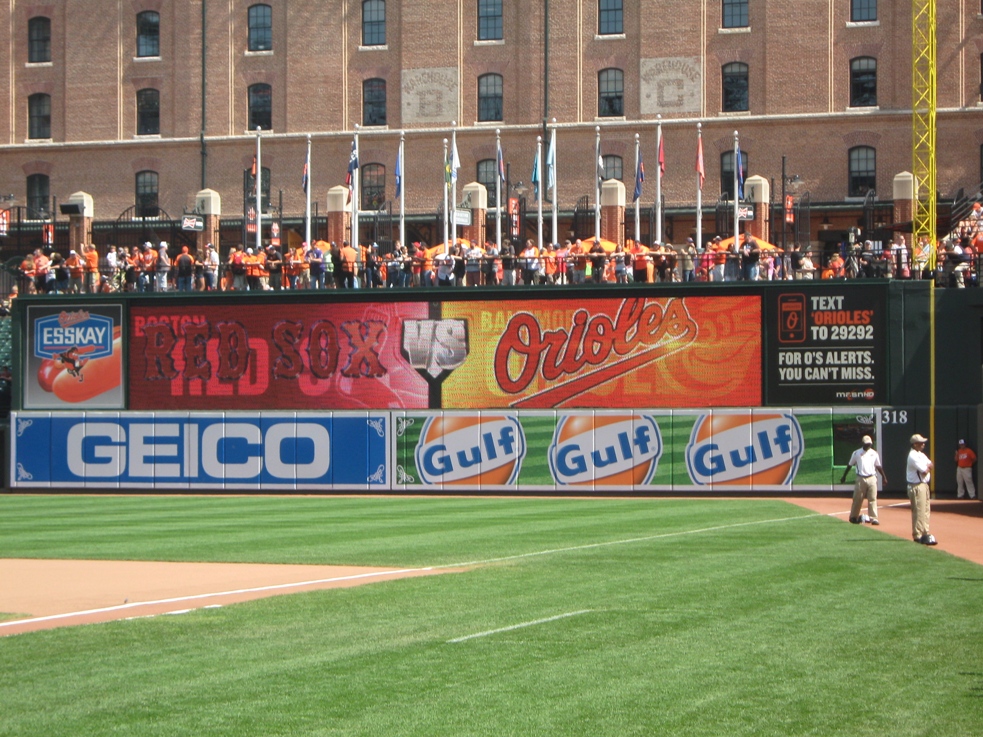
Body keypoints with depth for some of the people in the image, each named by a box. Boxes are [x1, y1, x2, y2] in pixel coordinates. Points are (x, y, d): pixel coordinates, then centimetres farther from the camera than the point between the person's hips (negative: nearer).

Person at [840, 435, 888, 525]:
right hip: (861, 479, -1)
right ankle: (853, 517, 17)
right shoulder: (857, 453, 0)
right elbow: (849, 465, 6)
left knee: (872, 499, -2)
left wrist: (883, 477, 11)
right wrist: (844, 476, 7)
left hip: (872, 479, 1)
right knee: (857, 499, 5)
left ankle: (873, 518, 0)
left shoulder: (874, 453, 6)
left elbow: (878, 466, 14)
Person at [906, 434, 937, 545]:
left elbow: (930, 465, 11)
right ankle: (918, 536, -7)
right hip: (916, 487, -10)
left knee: (926, 510, 13)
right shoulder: (913, 456, -16)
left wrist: (926, 467, -10)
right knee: (919, 511, -9)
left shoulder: (921, 455, 16)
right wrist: (928, 467, 2)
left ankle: (925, 533, 19)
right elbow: (924, 471, -19)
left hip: (924, 485, 10)